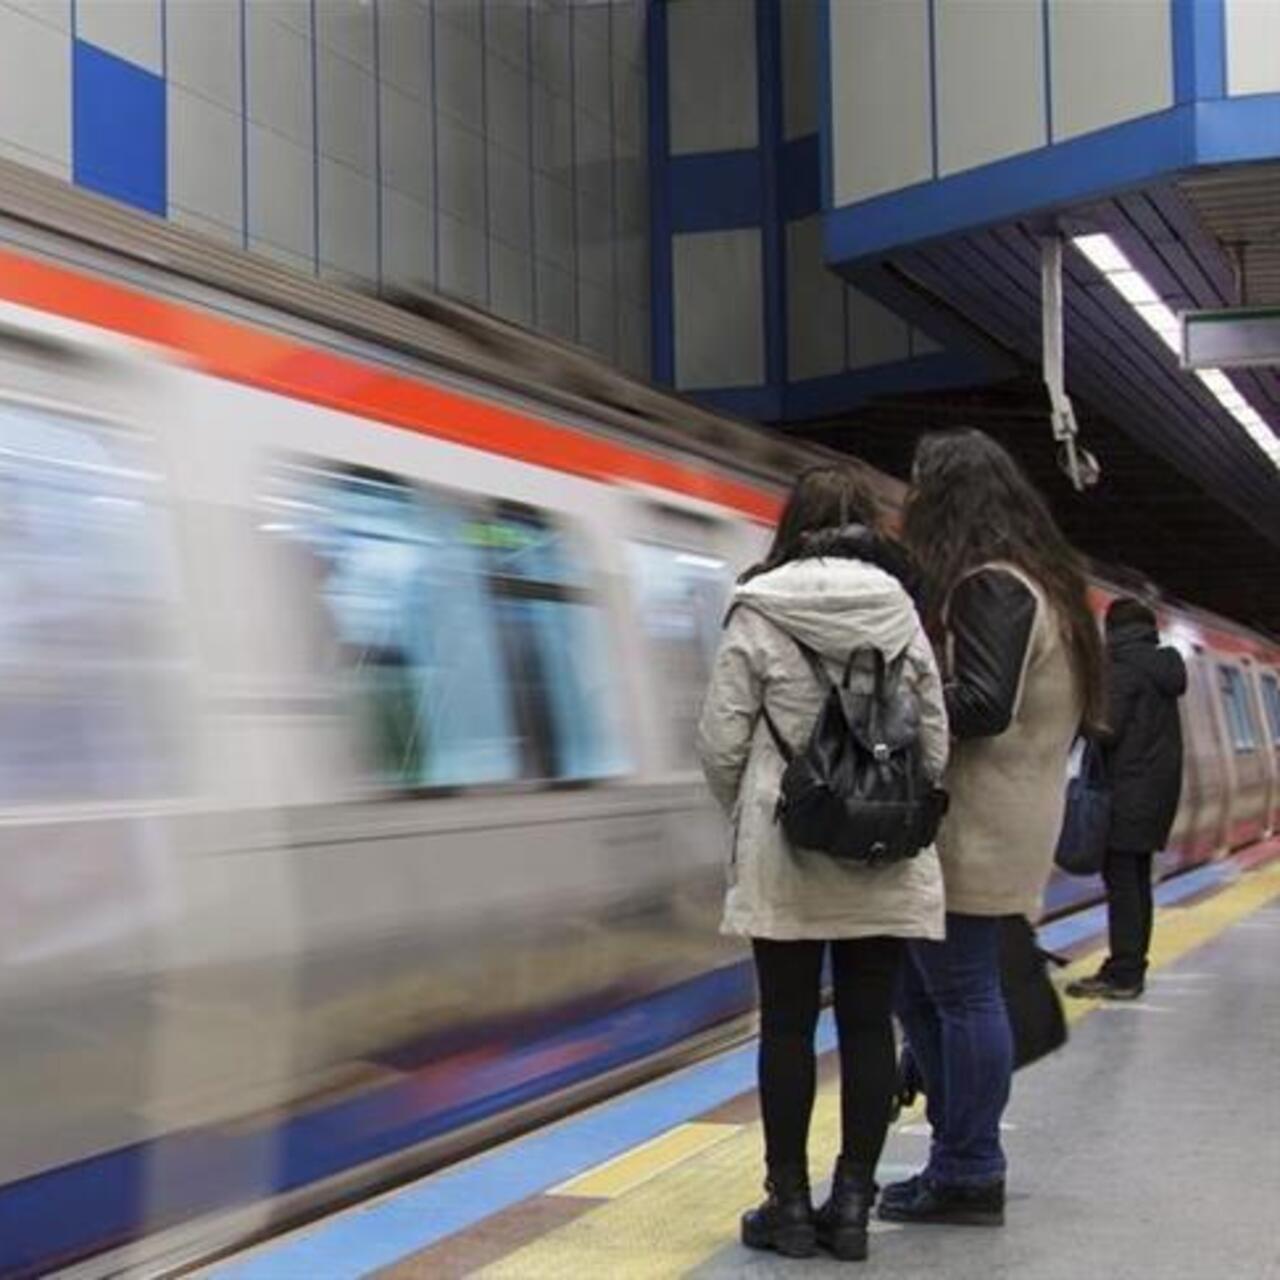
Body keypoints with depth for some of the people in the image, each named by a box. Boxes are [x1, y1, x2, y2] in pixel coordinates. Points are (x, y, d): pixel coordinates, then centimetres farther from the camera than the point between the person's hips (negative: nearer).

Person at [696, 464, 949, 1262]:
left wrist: (745, 815, 12)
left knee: (788, 1026, 6)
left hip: (785, 852, -2)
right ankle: (853, 1202, 13)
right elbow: (935, 744, 3)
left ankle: (790, 1203, 12)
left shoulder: (759, 613, -5)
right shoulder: (902, 613, 2)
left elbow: (723, 742, -6)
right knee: (868, 1025, 8)